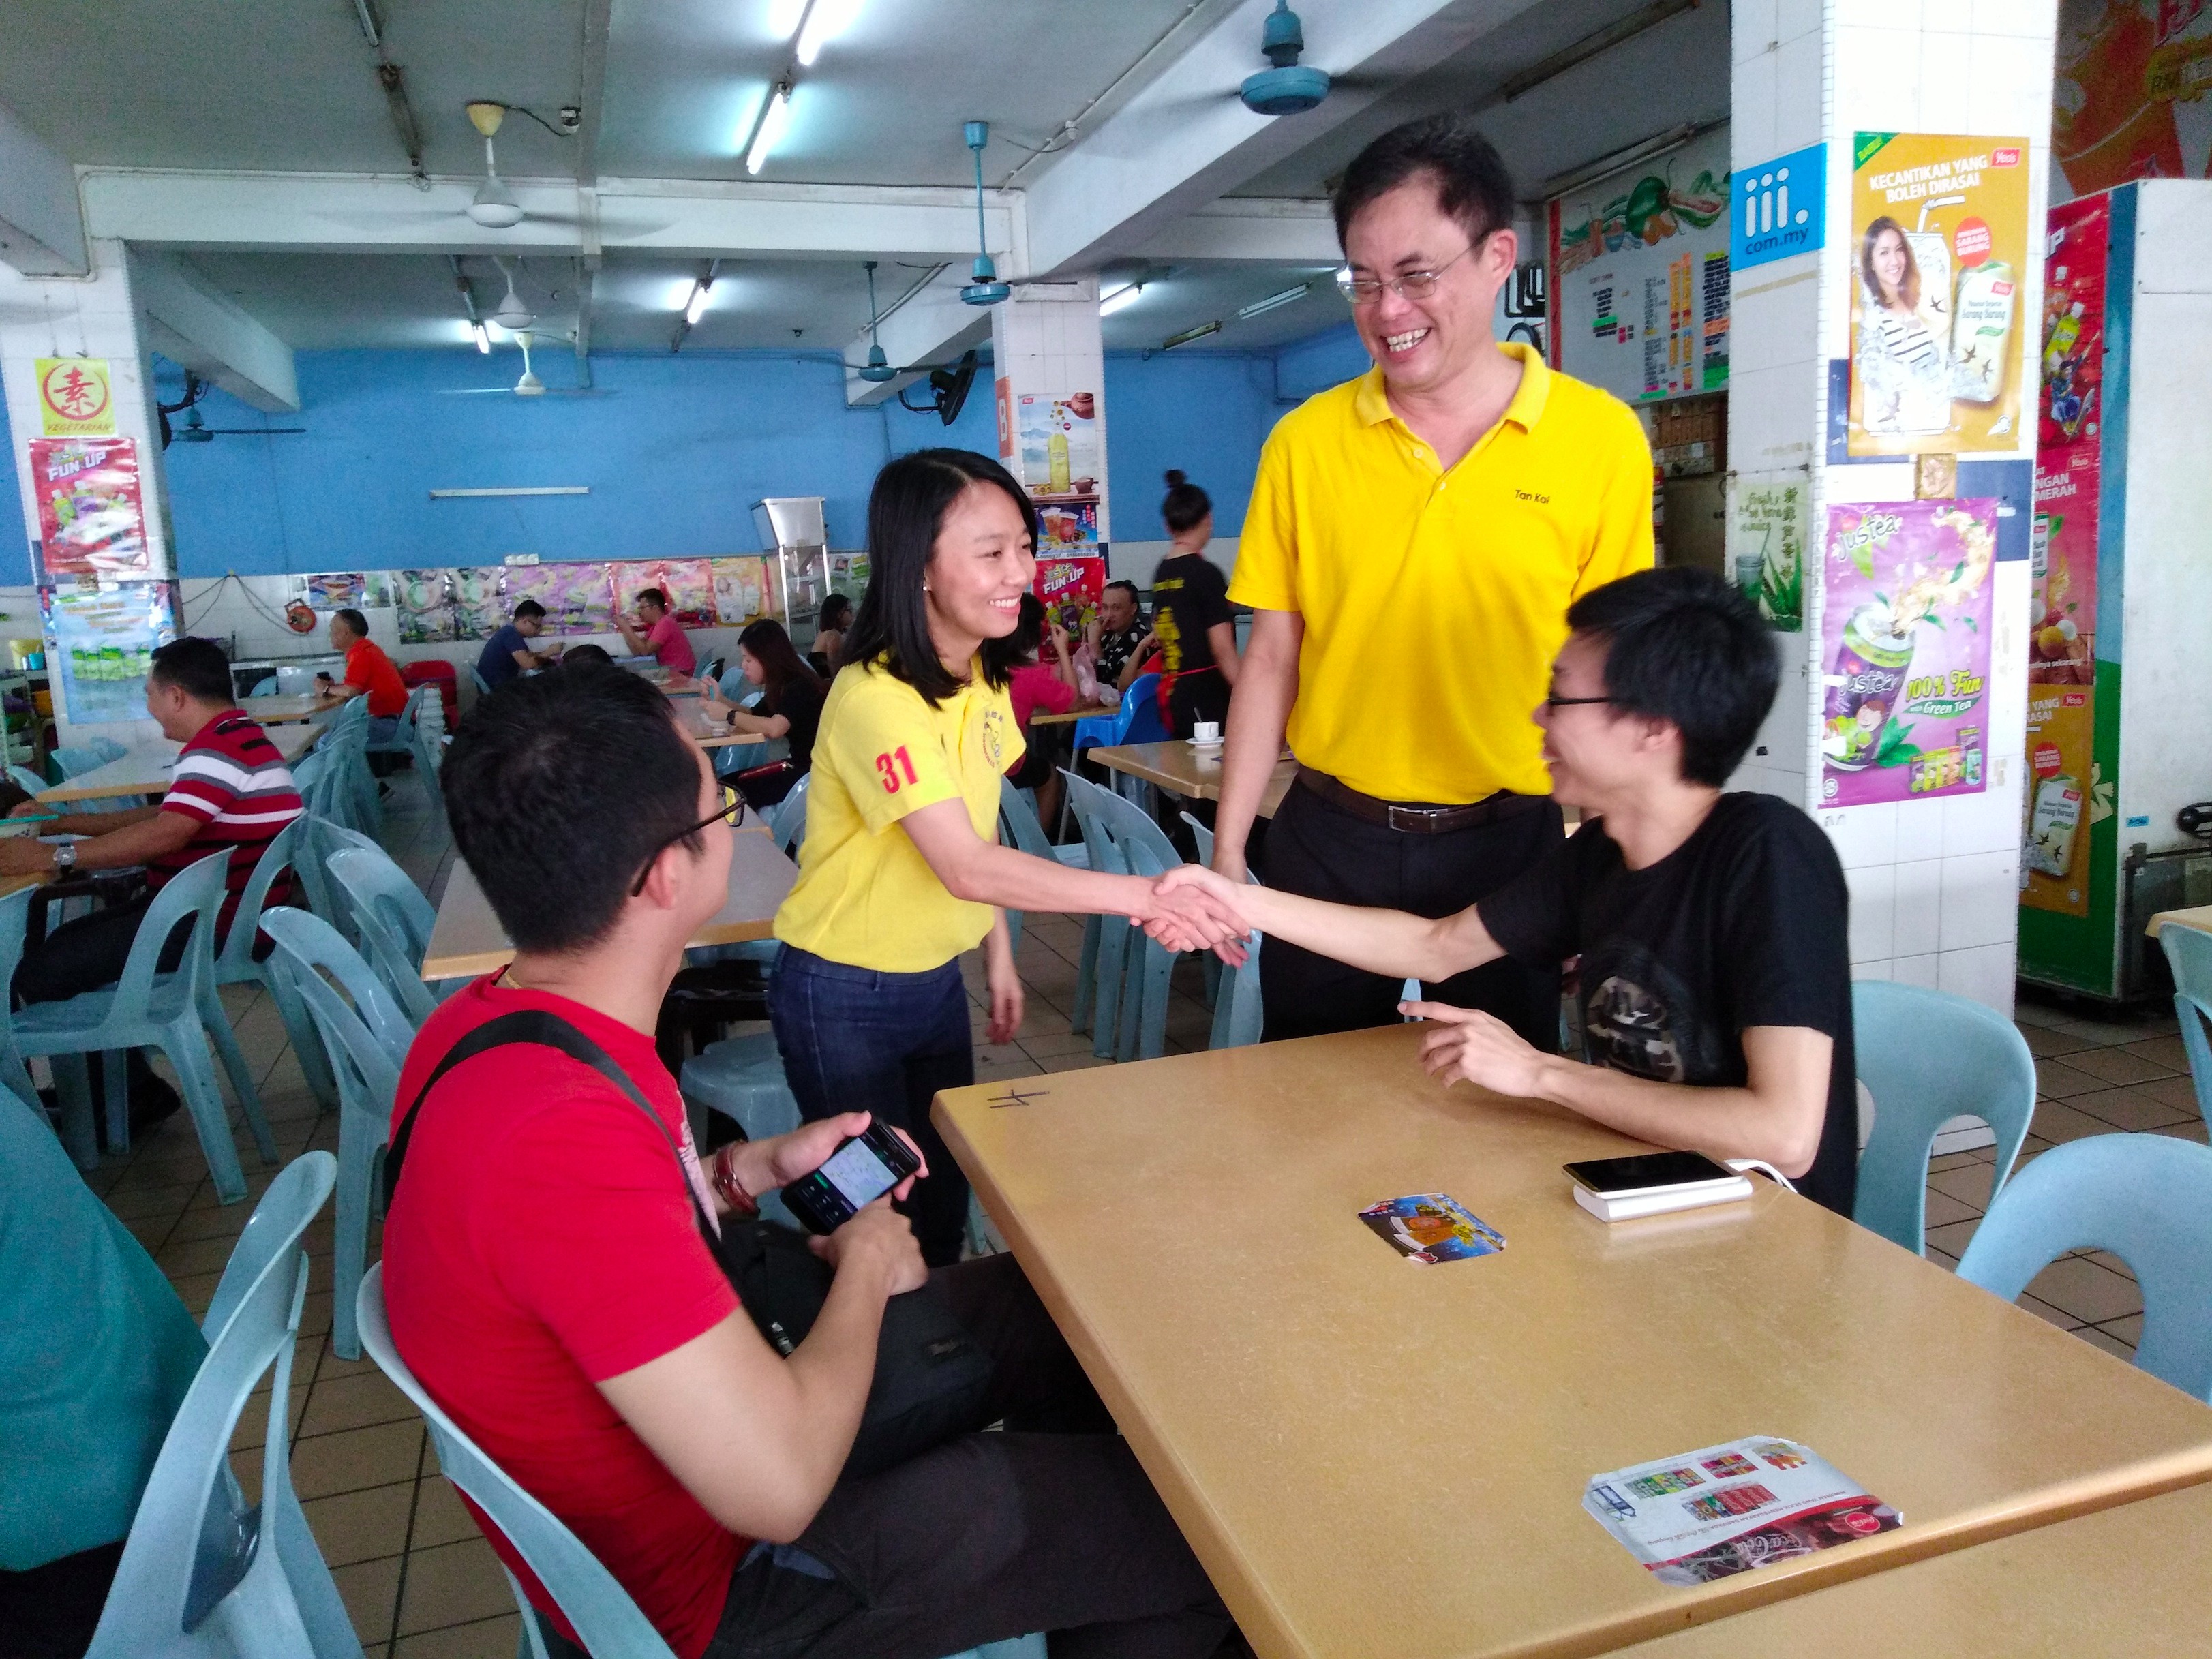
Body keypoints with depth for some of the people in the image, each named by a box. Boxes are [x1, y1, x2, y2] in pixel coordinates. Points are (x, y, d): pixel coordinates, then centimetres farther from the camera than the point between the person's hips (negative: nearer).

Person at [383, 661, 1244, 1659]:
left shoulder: (496, 1015, -7)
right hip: (702, 1573, -9)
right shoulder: (564, 1133, -38)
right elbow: (778, 1488, -35)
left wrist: (757, 1170, 1)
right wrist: (866, 1263, -17)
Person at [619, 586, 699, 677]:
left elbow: (645, 651, -22)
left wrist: (626, 627, -16)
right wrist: (625, 628, -1)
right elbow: (637, 651, 9)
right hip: (671, 672, 8)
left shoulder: (665, 623, -16)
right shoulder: (654, 625, 14)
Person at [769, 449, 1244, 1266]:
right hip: (843, 997, -7)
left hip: (937, 977, 7)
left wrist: (999, 954, 8)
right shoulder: (878, 699, -28)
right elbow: (965, 867, -33)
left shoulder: (981, 675, 0)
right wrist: (1141, 897, -38)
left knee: (947, 1190, 18)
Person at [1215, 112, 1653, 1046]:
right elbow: (1272, 656, 3)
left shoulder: (1601, 437, -5)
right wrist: (1227, 850, 1)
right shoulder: (1305, 441, -1)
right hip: (1328, 841, 1)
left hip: (1509, 841, -1)